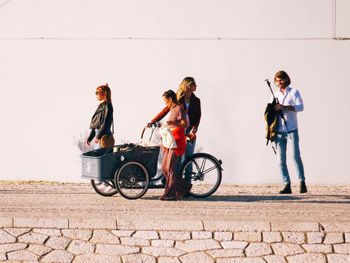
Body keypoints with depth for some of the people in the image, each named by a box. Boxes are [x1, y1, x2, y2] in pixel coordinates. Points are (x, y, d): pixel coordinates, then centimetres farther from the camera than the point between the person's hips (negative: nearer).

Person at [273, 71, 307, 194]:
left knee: (296, 156, -11)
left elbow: (300, 106, -10)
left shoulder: (294, 92, 5)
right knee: (281, 160, -1)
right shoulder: (275, 95, 17)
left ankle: (302, 183, -6)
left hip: (291, 130, -4)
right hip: (278, 131, 4)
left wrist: (284, 107, -21)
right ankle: (287, 185, 0)